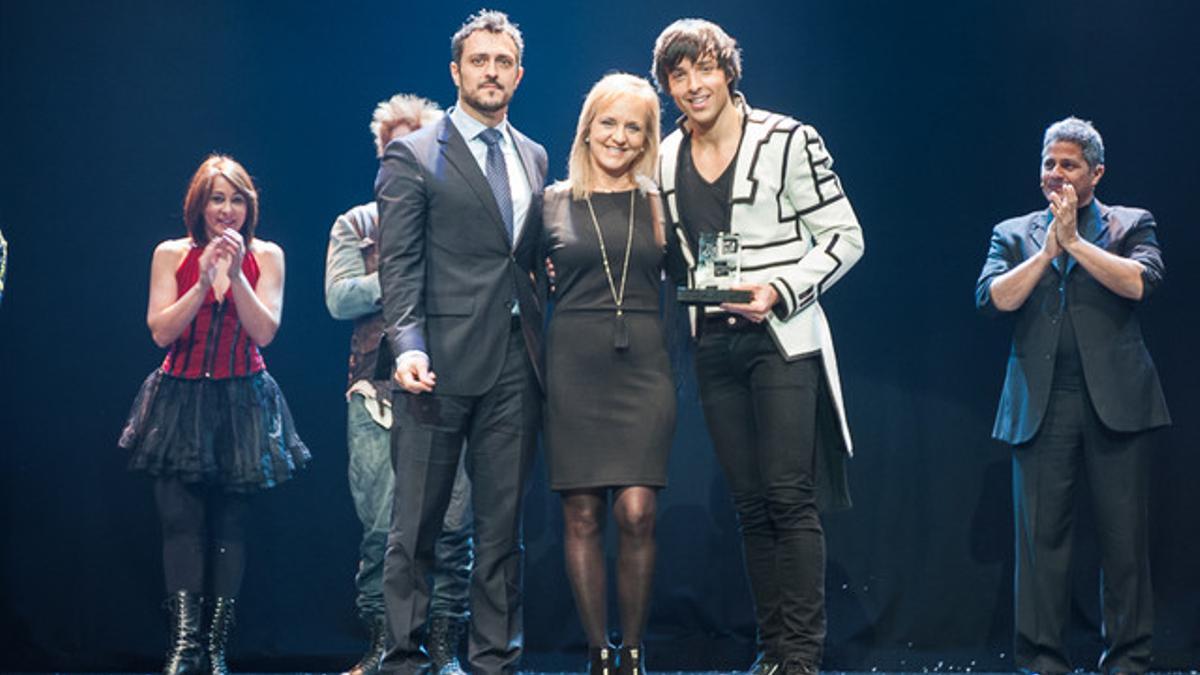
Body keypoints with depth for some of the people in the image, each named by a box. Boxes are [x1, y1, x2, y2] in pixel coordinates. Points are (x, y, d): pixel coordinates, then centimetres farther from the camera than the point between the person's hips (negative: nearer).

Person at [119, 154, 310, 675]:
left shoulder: (265, 256, 1)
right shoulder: (171, 255, 2)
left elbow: (264, 332, -8)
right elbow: (160, 332, -6)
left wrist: (236, 274, -19)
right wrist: (203, 282, -17)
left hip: (242, 402, 0)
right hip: (180, 400, 0)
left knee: (230, 525, -1)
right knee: (181, 521, -11)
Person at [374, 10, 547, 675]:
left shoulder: (533, 158, 17)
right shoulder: (412, 155, 0)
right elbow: (398, 263, -7)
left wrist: (546, 349, 7)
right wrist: (408, 346, -19)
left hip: (516, 368, 5)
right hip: (443, 365, -5)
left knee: (502, 525, 8)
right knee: (416, 526, 0)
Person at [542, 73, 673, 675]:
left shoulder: (658, 205, 9)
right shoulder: (553, 203, 7)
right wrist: (543, 285, -2)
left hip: (642, 367, 0)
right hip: (573, 369, 0)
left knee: (636, 513, -9)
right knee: (582, 517, -1)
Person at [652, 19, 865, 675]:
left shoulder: (787, 141, -6)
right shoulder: (666, 160, 9)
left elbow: (843, 238, -6)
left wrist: (781, 292, -17)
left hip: (782, 339, -5)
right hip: (714, 346, 5)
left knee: (789, 496, -10)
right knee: (749, 503, 8)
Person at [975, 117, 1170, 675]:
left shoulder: (1131, 225, 11)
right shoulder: (1014, 234, 16)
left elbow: (1139, 282, -9)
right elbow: (992, 298, 0)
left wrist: (1075, 241, -6)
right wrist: (1048, 248, -5)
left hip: (1115, 400, -1)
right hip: (1041, 407, 1)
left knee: (1124, 535, 0)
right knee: (1040, 535, -1)